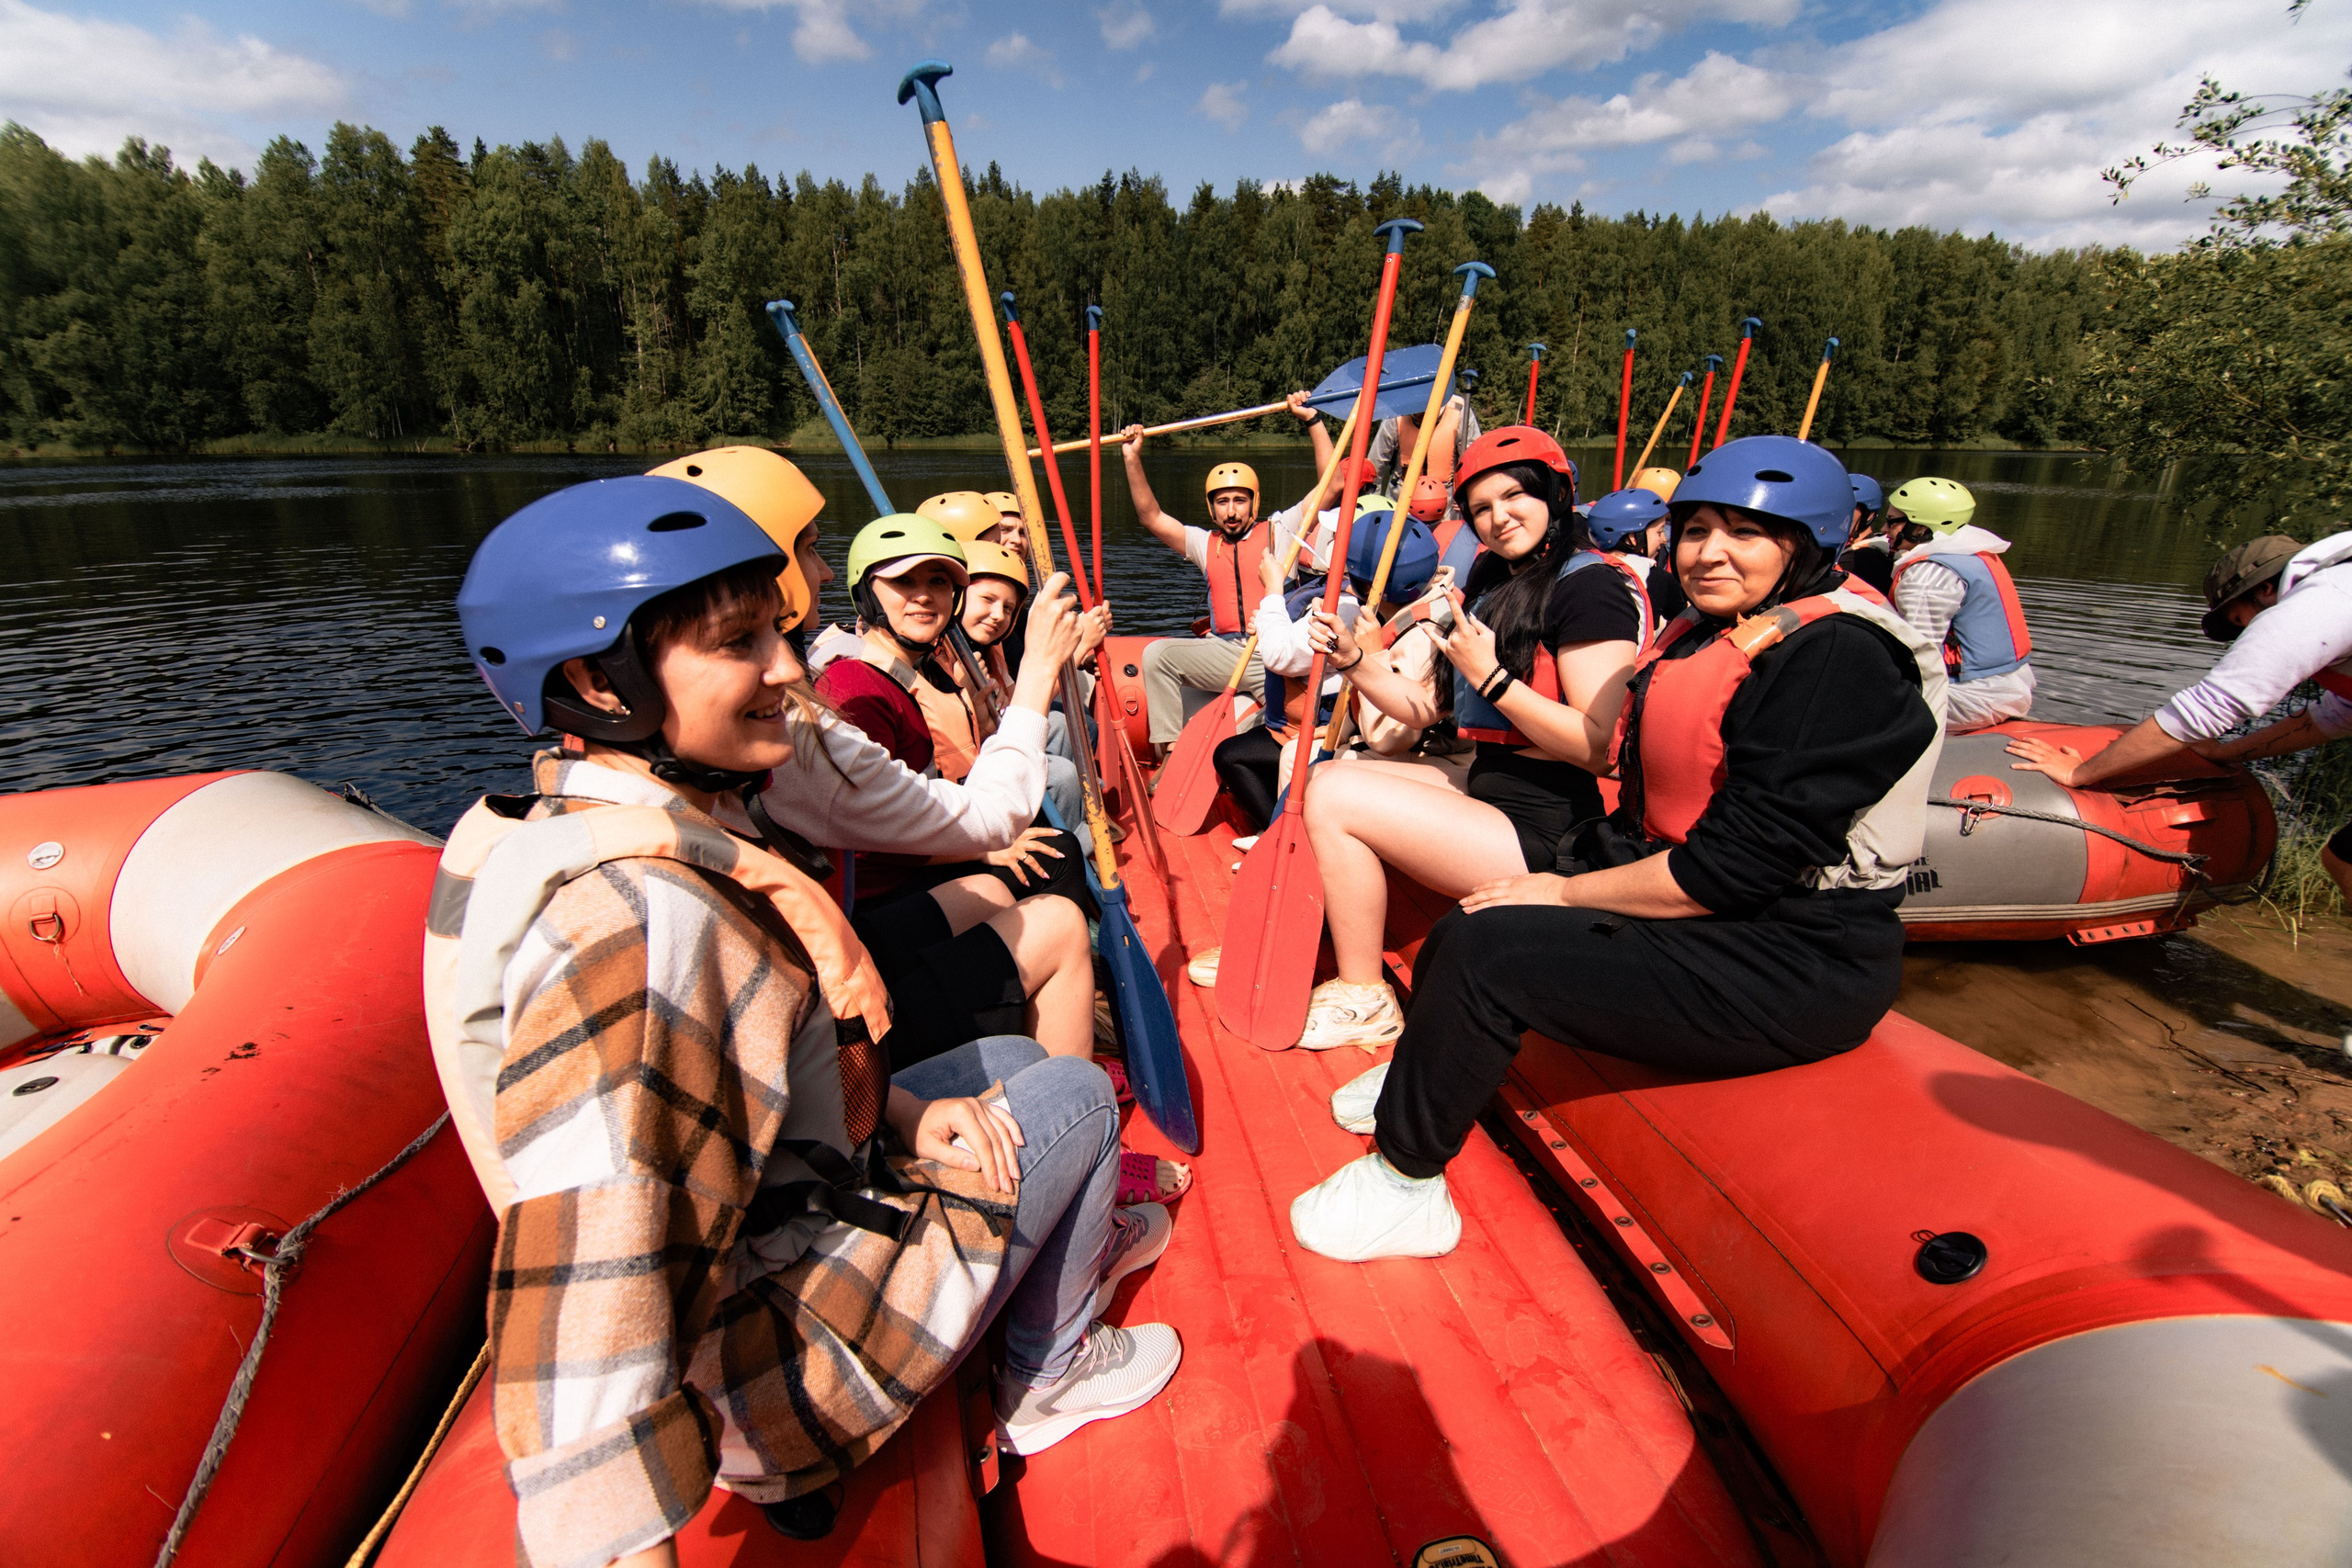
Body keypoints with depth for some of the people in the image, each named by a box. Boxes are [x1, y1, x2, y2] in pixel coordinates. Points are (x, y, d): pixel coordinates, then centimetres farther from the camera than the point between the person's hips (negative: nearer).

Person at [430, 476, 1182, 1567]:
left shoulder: (660, 845, -2)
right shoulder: (634, 923, -34)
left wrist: (894, 1111, -1)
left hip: (762, 1230, 9)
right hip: (756, 1378, -9)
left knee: (1007, 1062, 19)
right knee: (1076, 1091, 1)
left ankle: (1071, 1245, 47)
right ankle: (1048, 1382, 24)